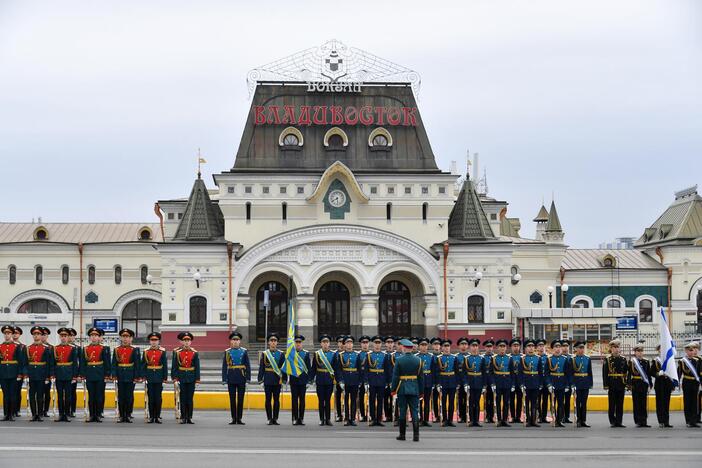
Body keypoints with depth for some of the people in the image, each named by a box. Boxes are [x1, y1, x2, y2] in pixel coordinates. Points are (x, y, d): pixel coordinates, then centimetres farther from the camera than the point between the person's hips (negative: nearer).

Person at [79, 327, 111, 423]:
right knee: (91, 396, 5)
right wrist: (82, 374, 1)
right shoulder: (85, 349, 8)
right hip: (89, 375, 2)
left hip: (100, 375, -2)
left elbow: (107, 363, 0)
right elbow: (82, 363, 8)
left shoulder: (104, 349, 1)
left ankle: (98, 415, 7)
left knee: (99, 396, 1)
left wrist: (107, 374, -6)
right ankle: (92, 415, 10)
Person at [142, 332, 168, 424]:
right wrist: (143, 376, -3)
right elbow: (143, 365, 6)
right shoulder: (146, 352, 4)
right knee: (151, 397, 3)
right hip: (150, 378, 1)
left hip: (159, 378, -1)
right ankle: (151, 417, 8)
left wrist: (165, 377, -3)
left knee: (158, 397, 1)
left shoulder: (162, 351, 1)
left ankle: (157, 417, 7)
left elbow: (165, 365, 1)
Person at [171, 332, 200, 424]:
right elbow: (174, 366, 1)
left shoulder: (195, 353, 3)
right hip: (181, 378, -1)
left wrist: (197, 379, -2)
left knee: (190, 398, 3)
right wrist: (174, 377, -6)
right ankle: (183, 417, 6)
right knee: (183, 398, 2)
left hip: (191, 378, 1)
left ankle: (189, 417, 8)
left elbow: (197, 367, 3)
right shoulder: (177, 352, 1)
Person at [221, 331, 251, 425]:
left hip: (241, 378, 0)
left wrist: (248, 378, -3)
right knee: (232, 399, 3)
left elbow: (248, 365, 4)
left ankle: (239, 418, 7)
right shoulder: (227, 352, 3)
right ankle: (233, 418, 9)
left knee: (240, 399, 2)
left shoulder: (244, 351, 4)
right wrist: (224, 379, -4)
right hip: (231, 379, 0)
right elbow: (224, 366, 2)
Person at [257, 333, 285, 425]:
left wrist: (284, 380, 0)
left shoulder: (281, 354, 6)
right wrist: (260, 380, -2)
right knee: (268, 399, 0)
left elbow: (284, 368, 6)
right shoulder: (264, 354, 4)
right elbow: (261, 368, 3)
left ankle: (275, 419, 8)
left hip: (277, 380, 1)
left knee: (276, 400, 3)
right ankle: (270, 419, 5)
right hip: (268, 380, -1)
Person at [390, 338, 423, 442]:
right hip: (414, 390, 2)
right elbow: (421, 377, 4)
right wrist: (421, 392, 10)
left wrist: (393, 390, 0)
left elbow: (395, 376, -7)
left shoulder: (399, 360, -6)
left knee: (402, 412, 6)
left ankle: (402, 434, 11)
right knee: (415, 412, 2)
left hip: (402, 389, -2)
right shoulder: (418, 360, 1)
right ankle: (416, 435, -5)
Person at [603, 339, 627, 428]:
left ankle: (619, 421, 9)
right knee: (612, 404, 1)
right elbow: (604, 373, -3)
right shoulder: (607, 359, 0)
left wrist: (626, 384, 5)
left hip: (621, 384, 3)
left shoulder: (623, 359, 9)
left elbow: (626, 373, 11)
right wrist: (606, 385, -10)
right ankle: (613, 421, 7)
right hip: (612, 385, -3)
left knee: (620, 404, 4)